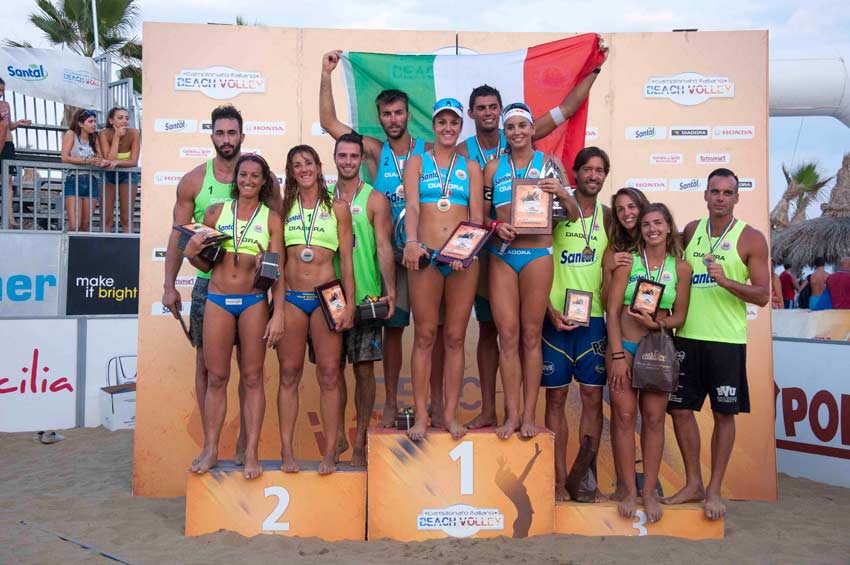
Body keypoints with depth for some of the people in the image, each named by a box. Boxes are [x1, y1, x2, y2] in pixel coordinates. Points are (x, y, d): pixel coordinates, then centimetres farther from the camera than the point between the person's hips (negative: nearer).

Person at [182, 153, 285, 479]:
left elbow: (278, 271, 0)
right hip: (217, 300, 2)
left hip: (254, 302, -1)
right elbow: (205, 264, 14)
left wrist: (278, 314, -8)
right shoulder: (216, 212, 9)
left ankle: (251, 453, 8)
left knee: (252, 377, 3)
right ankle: (210, 450, 14)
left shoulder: (271, 219, 5)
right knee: (216, 378, 5)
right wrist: (192, 254, -9)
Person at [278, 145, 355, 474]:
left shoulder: (337, 208, 7)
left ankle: (329, 453, 5)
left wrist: (350, 303, -2)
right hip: (291, 296, 2)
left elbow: (346, 260, 5)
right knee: (289, 374, 3)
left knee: (329, 374, -2)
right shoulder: (284, 208, 12)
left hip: (326, 296, -1)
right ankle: (286, 451, 9)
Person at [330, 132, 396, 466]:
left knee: (364, 368, 0)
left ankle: (359, 441, 12)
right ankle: (338, 436, 22)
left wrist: (390, 289, -17)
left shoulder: (375, 199, 2)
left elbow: (383, 247, -5)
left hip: (365, 297, -3)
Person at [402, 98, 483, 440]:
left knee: (455, 338, 4)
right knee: (425, 336, 0)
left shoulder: (470, 168, 14)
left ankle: (450, 414, 11)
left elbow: (477, 215, 5)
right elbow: (411, 207, -5)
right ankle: (421, 415, 5)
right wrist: (411, 242, -23)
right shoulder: (416, 163, 11)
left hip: (463, 258, 2)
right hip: (426, 256, -1)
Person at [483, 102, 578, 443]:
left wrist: (563, 194, -12)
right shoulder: (493, 167, 11)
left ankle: (529, 415, 10)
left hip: (537, 255, -1)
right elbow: (481, 214, 12)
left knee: (531, 336, 3)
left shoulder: (549, 163, 7)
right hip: (502, 255, 2)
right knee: (508, 336, 0)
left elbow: (574, 216, 8)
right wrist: (496, 226, -8)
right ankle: (512, 414, 8)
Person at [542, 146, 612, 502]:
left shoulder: (606, 215, 9)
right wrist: (550, 310, -11)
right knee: (556, 397, 2)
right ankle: (560, 479, 12)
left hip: (594, 317, 3)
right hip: (556, 316, -3)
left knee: (593, 396, 4)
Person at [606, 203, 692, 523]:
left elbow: (679, 317, 8)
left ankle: (649, 492, 11)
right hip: (624, 344, -1)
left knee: (654, 419, 1)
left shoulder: (680, 268, 5)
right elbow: (613, 310, -4)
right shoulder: (627, 262, 0)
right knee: (624, 416, -3)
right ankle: (629, 491, 5)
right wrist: (618, 356, -11)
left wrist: (657, 322, -15)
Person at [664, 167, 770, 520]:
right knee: (680, 409, 6)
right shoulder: (690, 231, 9)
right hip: (687, 336, 4)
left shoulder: (751, 238, -3)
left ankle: (714, 490, 17)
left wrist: (726, 281, -22)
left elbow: (763, 295, -7)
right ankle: (693, 483, 21)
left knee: (724, 414, 4)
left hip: (727, 340, -4)